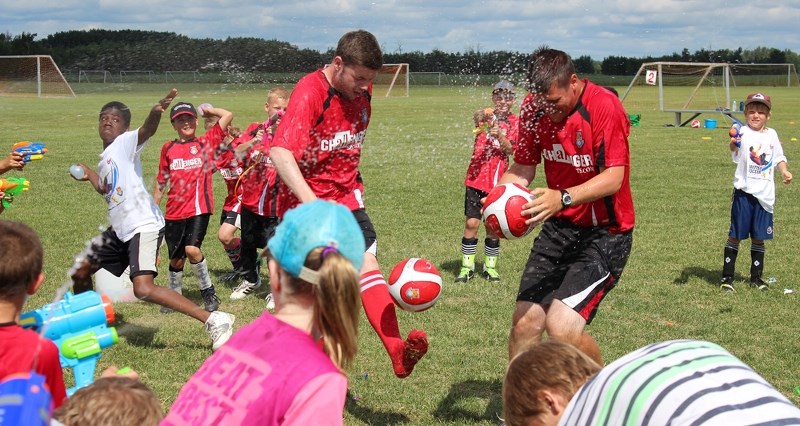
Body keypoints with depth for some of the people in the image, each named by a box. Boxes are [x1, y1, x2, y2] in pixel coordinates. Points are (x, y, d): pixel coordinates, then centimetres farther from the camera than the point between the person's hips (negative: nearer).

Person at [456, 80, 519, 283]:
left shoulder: (514, 122, 4)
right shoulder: (487, 116, 2)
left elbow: (509, 149, -9)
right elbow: (476, 118, -22)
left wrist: (499, 134, -26)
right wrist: (481, 117, -44)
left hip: (497, 181, 1)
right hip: (476, 177, -1)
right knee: (471, 223, -3)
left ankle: (490, 266, 21)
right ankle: (467, 266, 8)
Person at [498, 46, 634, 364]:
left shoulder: (604, 106, -19)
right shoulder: (534, 108, -1)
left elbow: (614, 178, -25)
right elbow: (523, 168, 5)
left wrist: (564, 197, -40)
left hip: (605, 233, -6)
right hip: (558, 227, 6)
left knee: (562, 326, -18)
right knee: (525, 320, -1)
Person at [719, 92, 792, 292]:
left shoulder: (772, 134, 7)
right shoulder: (743, 133, -10)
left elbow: (778, 157, 20)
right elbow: (735, 154, -31)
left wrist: (784, 170, 1)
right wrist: (733, 143, -54)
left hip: (765, 194, 4)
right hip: (744, 192, -4)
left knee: (759, 237, 11)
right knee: (735, 235, 0)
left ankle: (756, 277, 23)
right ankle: (727, 277, 8)